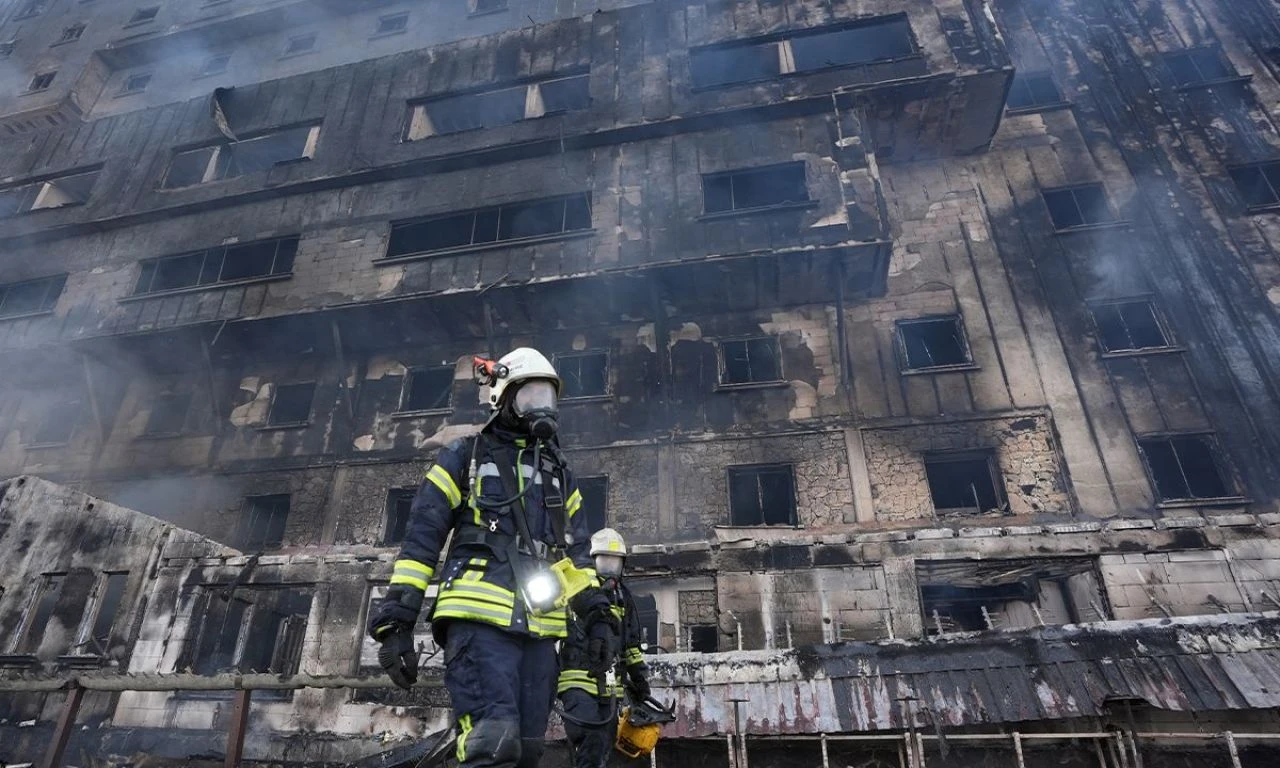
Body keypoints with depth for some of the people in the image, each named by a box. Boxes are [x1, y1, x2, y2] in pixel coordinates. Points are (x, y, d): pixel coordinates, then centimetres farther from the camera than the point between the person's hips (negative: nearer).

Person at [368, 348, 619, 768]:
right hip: (480, 620, -5)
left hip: (538, 630, 6)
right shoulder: (464, 457, 7)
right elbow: (421, 540, 3)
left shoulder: (559, 474, 22)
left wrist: (598, 615, 10)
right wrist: (397, 620, -5)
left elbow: (577, 552, 21)